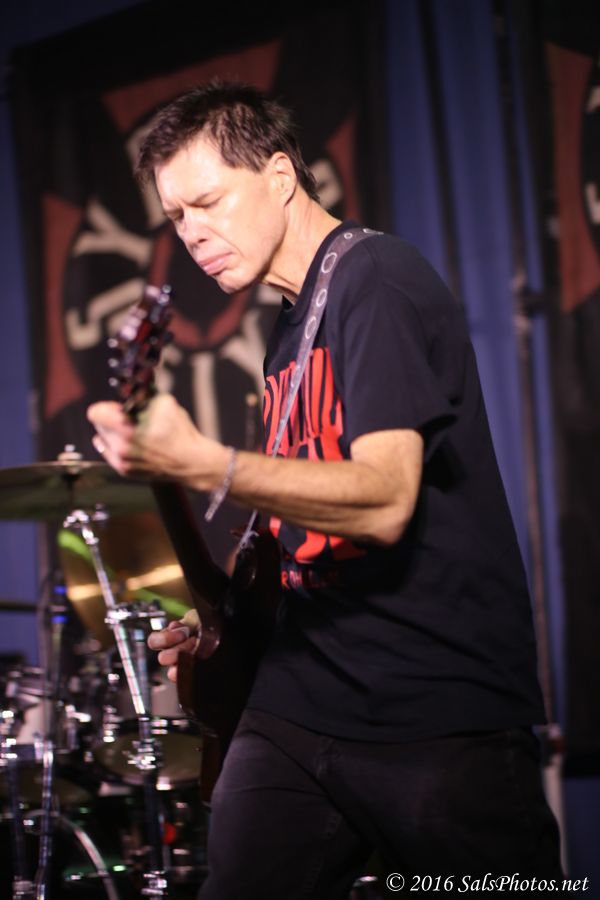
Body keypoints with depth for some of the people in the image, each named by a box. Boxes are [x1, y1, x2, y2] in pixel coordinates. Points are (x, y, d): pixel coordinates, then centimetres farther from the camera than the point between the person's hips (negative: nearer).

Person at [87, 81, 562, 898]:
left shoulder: (377, 280, -9)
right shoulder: (291, 326, 17)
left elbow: (384, 499, -23)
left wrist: (199, 464, -33)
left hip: (444, 718, -7)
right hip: (300, 707, 8)